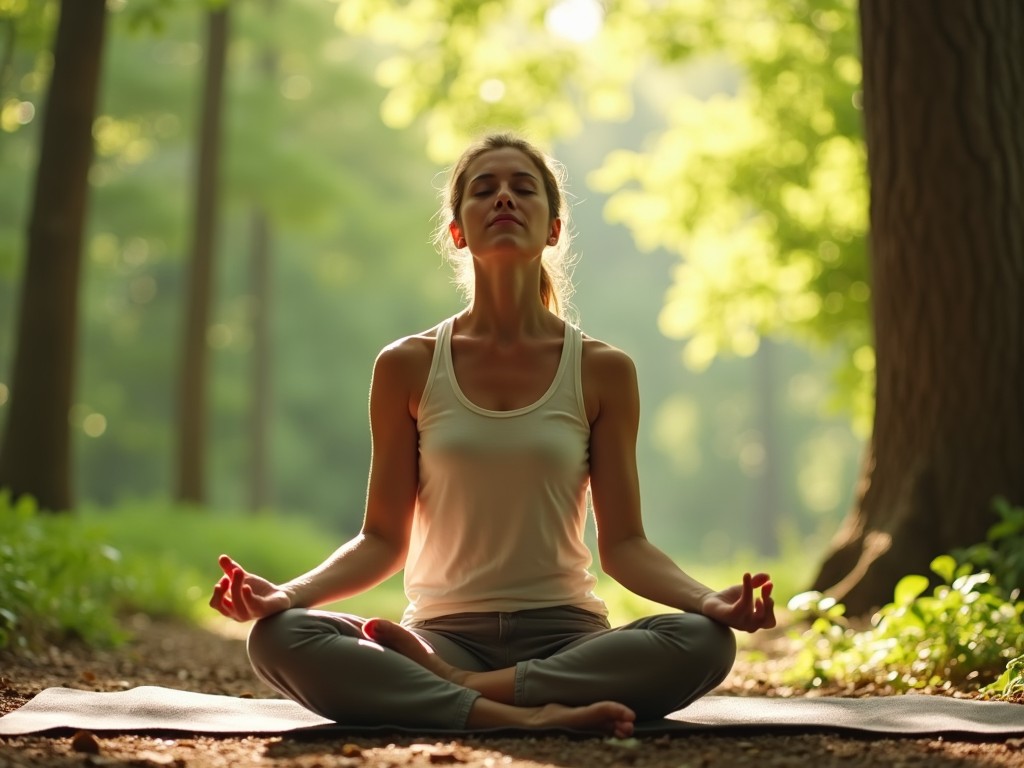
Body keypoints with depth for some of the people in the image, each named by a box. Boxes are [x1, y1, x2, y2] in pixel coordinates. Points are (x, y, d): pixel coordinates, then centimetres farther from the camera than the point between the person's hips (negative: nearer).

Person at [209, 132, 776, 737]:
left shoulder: (603, 371, 3)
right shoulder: (408, 367, 4)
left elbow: (623, 543, 4)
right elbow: (383, 539, 5)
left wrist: (708, 599, -15)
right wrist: (288, 592, -14)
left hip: (565, 633, 0)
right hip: (444, 633, 0)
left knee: (704, 642, -31)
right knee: (278, 637, -28)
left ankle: (452, 686, -24)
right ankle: (526, 716, -33)